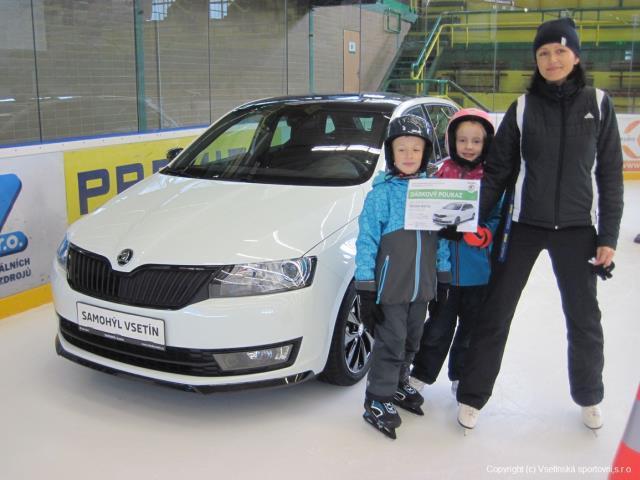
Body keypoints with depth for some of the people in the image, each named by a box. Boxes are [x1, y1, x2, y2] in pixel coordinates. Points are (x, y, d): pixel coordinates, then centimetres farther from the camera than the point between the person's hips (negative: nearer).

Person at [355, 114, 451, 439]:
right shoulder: (381, 193, -10)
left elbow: (442, 237, 11)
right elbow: (366, 241, -11)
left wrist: (445, 277, 10)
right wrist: (365, 288, -14)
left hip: (422, 286, 5)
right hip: (390, 287, -5)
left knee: (411, 342, 18)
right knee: (391, 343, -1)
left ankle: (399, 385, 38)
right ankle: (377, 402, 13)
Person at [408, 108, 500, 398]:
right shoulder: (441, 176, 0)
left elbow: (502, 219, -5)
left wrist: (485, 234, -24)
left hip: (480, 269, 0)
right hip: (444, 267, 0)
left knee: (472, 328, 16)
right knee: (439, 326, 11)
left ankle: (461, 377, 35)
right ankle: (420, 374, 27)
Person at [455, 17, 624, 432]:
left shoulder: (598, 104, 1)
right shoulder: (523, 107, 0)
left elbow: (610, 174, 1)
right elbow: (497, 170, 0)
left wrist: (608, 237, -3)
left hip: (577, 229, 1)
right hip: (524, 225, 0)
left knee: (584, 318, 13)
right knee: (495, 313, 3)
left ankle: (589, 397, 36)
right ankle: (473, 396, 19)